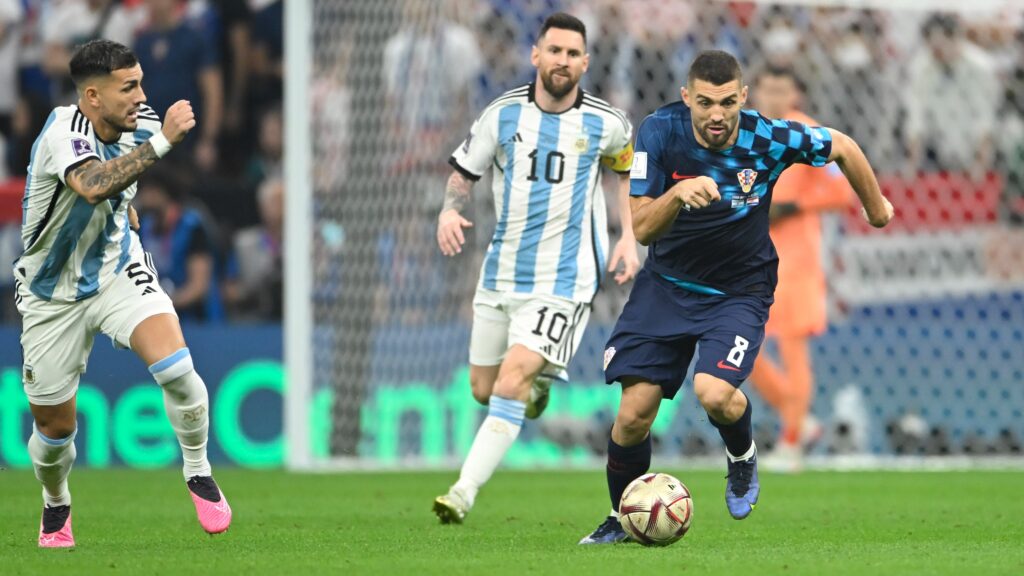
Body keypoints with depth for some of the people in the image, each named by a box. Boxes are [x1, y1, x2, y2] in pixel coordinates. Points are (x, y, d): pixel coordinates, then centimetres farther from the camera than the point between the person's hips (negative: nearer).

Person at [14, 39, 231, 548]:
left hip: (116, 268, 3)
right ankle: (55, 507, 39)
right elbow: (93, 186, -51)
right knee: (54, 429, 7)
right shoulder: (64, 133, -28)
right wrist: (162, 141, -52)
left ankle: (198, 472, -1)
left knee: (174, 366, -24)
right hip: (54, 293, -3)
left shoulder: (138, 123, -9)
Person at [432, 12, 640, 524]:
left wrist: (629, 238, 9)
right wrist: (450, 210, -14)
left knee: (511, 384, -20)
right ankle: (537, 381, 49)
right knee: (484, 390, 13)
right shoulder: (503, 113, -2)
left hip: (563, 280, -4)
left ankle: (463, 494, -21)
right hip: (501, 273, 4)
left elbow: (628, 168, 17)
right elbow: (463, 171, 8)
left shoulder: (605, 124, -4)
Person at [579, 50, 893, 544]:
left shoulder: (767, 139, -20)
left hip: (739, 290, -2)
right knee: (633, 414, -6)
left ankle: (742, 455, 9)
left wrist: (876, 207, 15)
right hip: (667, 282, 2)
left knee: (714, 393, -27)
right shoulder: (659, 132, -18)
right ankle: (622, 518, 20)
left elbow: (842, 147, 0)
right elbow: (641, 228, -19)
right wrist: (676, 194, -40)